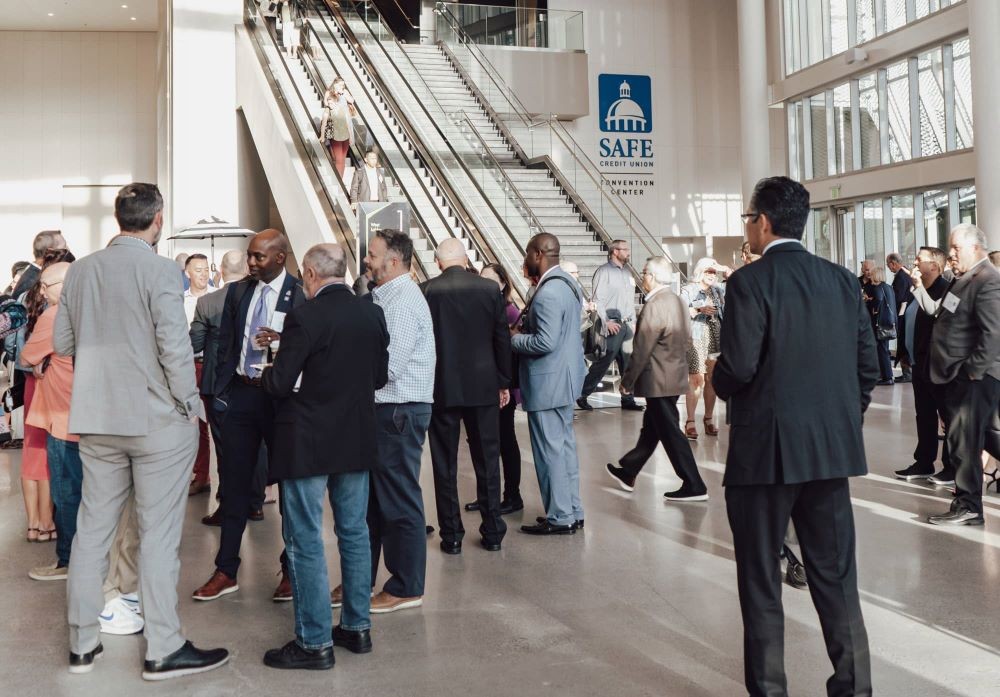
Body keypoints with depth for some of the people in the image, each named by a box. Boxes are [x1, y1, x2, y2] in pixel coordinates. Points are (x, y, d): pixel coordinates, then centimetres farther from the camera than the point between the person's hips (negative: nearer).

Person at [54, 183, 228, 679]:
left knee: (92, 528, 13)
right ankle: (163, 650, 9)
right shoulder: (159, 271, -13)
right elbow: (175, 348, -18)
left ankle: (82, 644, 23)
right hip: (157, 420, -5)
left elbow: (62, 342, 10)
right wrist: (188, 405, -5)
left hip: (96, 421, 6)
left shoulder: (80, 270, 4)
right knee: (158, 533, 2)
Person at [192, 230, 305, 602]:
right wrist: (220, 391, 6)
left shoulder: (301, 295, -8)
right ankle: (226, 571, 18)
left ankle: (292, 570, 21)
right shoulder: (237, 291, 8)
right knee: (234, 484, 9)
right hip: (239, 393, 5)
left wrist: (282, 342, -25)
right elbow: (225, 344, 12)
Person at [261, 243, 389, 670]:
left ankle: (315, 642, 7)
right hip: (356, 440, 6)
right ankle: (357, 627, 25)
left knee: (306, 542, 2)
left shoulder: (304, 317, -17)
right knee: (354, 533, 15)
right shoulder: (373, 315, 1)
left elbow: (279, 384, -15)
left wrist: (266, 374, 6)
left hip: (308, 443, -6)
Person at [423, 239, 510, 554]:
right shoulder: (489, 288, -2)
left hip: (442, 388, -2)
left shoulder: (427, 291, -8)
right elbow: (502, 337, 1)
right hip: (483, 386, 2)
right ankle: (492, 531, 18)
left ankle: (451, 534, 11)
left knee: (445, 463, 7)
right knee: (487, 460, 11)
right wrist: (504, 382, 11)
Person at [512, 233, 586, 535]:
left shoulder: (548, 293, -23)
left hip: (547, 383, -10)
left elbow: (545, 342, -28)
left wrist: (514, 338, -12)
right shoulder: (567, 282, 10)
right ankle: (573, 512, 25)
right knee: (565, 446, 16)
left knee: (550, 451, -1)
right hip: (565, 378, 10)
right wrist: (526, 325, 10)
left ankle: (560, 518, 8)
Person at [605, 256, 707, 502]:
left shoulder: (654, 307, -21)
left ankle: (694, 486, 2)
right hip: (675, 377, 9)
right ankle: (627, 472, 33)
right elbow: (686, 339, 13)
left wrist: (627, 381, -10)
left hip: (658, 381, -9)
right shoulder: (679, 302, 6)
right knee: (651, 428, 18)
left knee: (671, 433, -2)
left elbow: (641, 351, -19)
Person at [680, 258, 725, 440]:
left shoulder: (718, 290, 16)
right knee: (695, 379, -11)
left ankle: (709, 418, 13)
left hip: (716, 340, 5)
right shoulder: (688, 290, 2)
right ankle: (690, 421, -10)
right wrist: (699, 310, -22)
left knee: (711, 379, 4)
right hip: (696, 340, -4)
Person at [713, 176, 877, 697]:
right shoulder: (842, 280, 6)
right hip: (833, 449, 5)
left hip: (766, 450, -5)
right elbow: (868, 365, 6)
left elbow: (738, 367, -19)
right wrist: (843, 418, 17)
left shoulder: (750, 282, -12)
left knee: (760, 580, 7)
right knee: (836, 575, 13)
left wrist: (721, 387, 3)